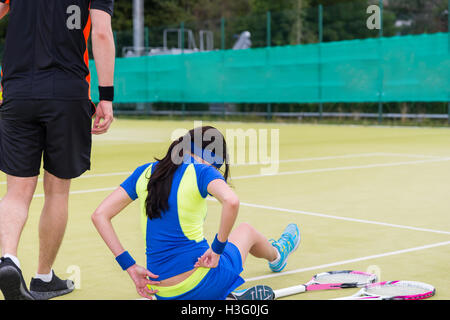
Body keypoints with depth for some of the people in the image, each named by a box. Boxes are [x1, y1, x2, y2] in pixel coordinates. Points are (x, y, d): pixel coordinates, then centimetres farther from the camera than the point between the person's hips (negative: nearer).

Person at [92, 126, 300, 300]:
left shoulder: (144, 173, 5)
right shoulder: (202, 171, -10)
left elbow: (99, 215, 2)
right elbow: (231, 202, -31)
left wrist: (131, 267, 1)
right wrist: (218, 249, -15)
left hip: (161, 292, 5)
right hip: (199, 285, -5)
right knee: (246, 230, 32)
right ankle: (275, 256, 55)